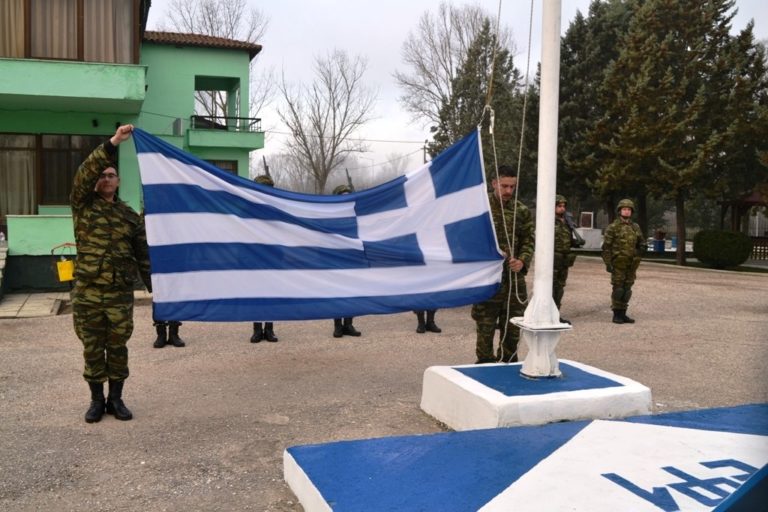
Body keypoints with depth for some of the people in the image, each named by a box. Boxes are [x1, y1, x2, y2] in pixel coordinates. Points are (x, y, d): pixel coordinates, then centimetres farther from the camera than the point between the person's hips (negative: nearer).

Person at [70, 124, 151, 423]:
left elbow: (143, 255, 9)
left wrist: (154, 287, 3)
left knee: (118, 348, 7)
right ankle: (97, 399, 20)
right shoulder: (83, 205, 4)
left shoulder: (130, 216, 9)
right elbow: (84, 174, -15)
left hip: (121, 294, 1)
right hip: (87, 292, -1)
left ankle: (116, 398, 20)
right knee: (93, 348, 6)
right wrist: (113, 143, -23)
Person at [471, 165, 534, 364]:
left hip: (514, 276, 3)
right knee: (485, 324, 4)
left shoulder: (522, 211, 7)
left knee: (513, 323, 11)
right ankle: (485, 361, 19)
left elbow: (529, 241, 8)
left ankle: (509, 361, 27)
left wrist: (523, 261, -10)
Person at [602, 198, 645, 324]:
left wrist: (640, 250, 5)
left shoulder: (635, 227, 11)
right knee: (618, 289, -3)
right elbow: (606, 246, -8)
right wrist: (608, 263, -14)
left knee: (627, 289, 8)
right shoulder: (613, 227, -5)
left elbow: (641, 243, 24)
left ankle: (623, 314, 15)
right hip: (618, 263, -5)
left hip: (631, 264, 5)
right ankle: (616, 314, 3)